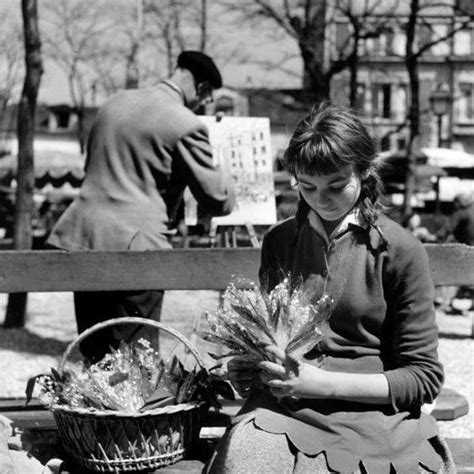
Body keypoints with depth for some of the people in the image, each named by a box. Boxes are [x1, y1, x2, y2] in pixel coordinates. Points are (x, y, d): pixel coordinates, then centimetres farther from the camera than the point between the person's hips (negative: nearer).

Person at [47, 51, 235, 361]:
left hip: (82, 238, 7)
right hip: (134, 246, -7)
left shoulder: (116, 103, 14)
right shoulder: (186, 126, -9)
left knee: (95, 356, 14)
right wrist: (224, 178, 16)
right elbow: (219, 201, -5)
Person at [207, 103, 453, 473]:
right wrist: (249, 367, 5)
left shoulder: (401, 251, -1)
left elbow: (424, 377, -1)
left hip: (370, 410, -3)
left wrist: (324, 383, -13)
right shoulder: (279, 241, 14)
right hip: (283, 408, 4)